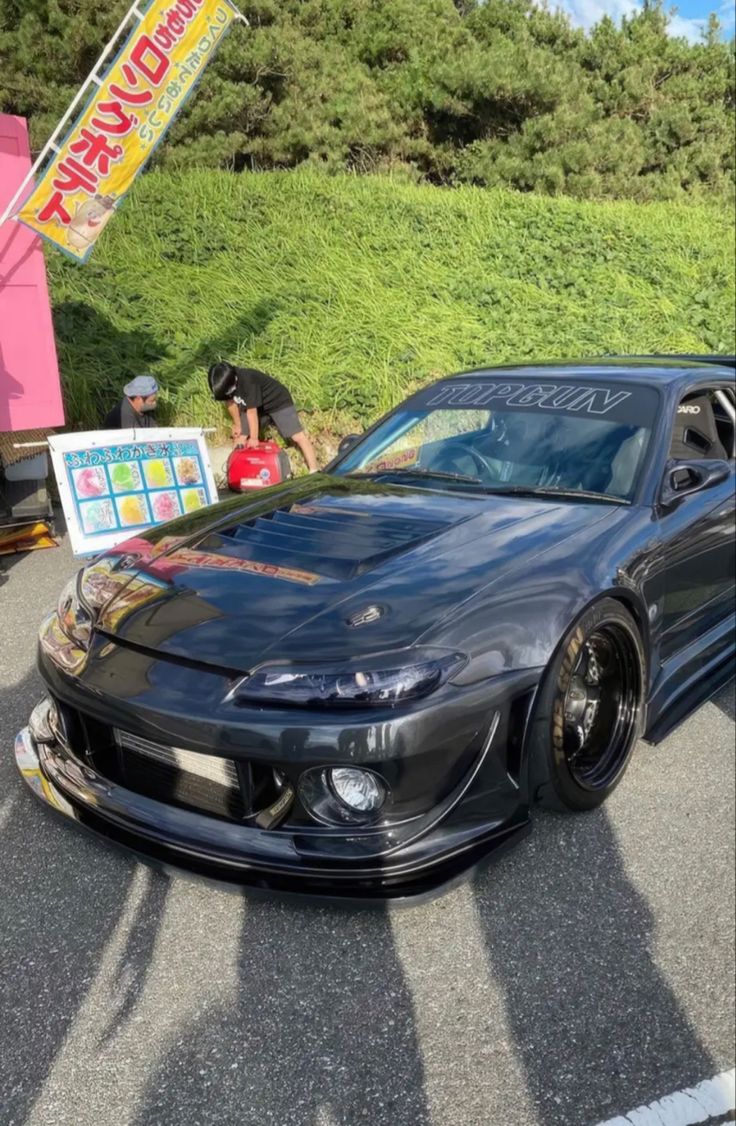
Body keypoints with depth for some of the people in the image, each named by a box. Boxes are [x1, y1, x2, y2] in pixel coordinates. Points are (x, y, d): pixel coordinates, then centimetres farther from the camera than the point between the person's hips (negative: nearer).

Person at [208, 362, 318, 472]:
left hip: (278, 402, -7)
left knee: (298, 437, -15)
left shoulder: (248, 381, -39)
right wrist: (237, 424, 9)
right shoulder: (225, 383, -19)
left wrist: (254, 438, -21)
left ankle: (314, 473, -14)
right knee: (239, 436, 1)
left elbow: (251, 411, -30)